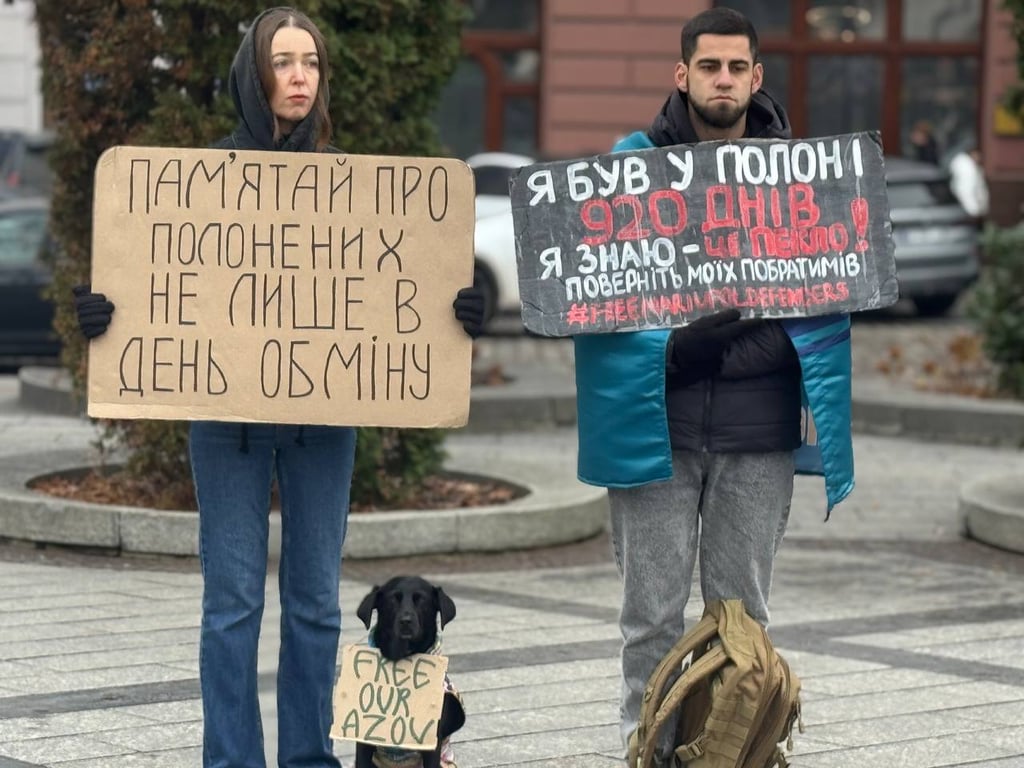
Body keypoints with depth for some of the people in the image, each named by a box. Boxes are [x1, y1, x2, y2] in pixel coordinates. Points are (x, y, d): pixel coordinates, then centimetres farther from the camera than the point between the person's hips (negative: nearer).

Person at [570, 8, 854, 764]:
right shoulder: (635, 164, 4)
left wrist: (821, 404, 1)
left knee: (742, 607, 8)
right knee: (654, 609, 2)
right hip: (657, 416, -1)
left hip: (757, 420, 1)